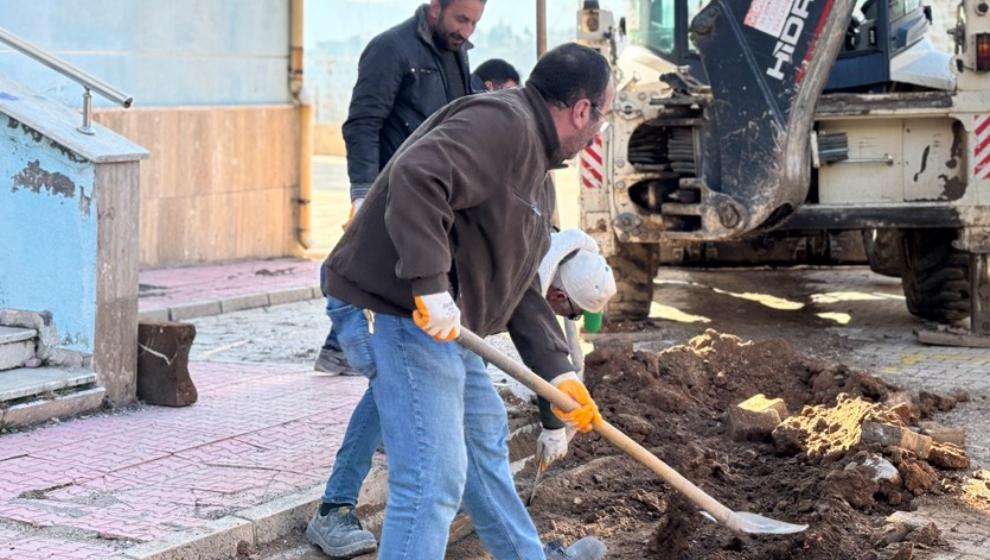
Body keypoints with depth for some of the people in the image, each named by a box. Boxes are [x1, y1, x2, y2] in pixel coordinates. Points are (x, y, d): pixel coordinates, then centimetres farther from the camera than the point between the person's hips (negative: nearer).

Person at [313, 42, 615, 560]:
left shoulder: (537, 172, 19)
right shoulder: (501, 124, -16)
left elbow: (519, 287, 21)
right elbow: (416, 176, -33)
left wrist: (558, 372, 13)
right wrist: (431, 286, -35)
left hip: (439, 321, 12)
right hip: (392, 310, -12)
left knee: (483, 434, 27)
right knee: (434, 477, -12)